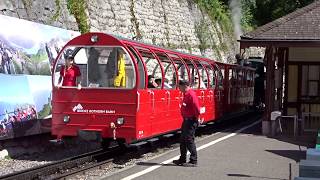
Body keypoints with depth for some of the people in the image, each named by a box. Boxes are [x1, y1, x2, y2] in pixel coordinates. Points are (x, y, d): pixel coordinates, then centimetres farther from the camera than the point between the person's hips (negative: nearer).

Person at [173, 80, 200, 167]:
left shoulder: (191, 94, -19)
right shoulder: (186, 94, 13)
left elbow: (196, 107, -24)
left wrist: (196, 117, -15)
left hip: (191, 120, -10)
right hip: (186, 120, 10)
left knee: (189, 140, -6)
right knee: (183, 140, 15)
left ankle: (193, 161, 1)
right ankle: (182, 159, 24)